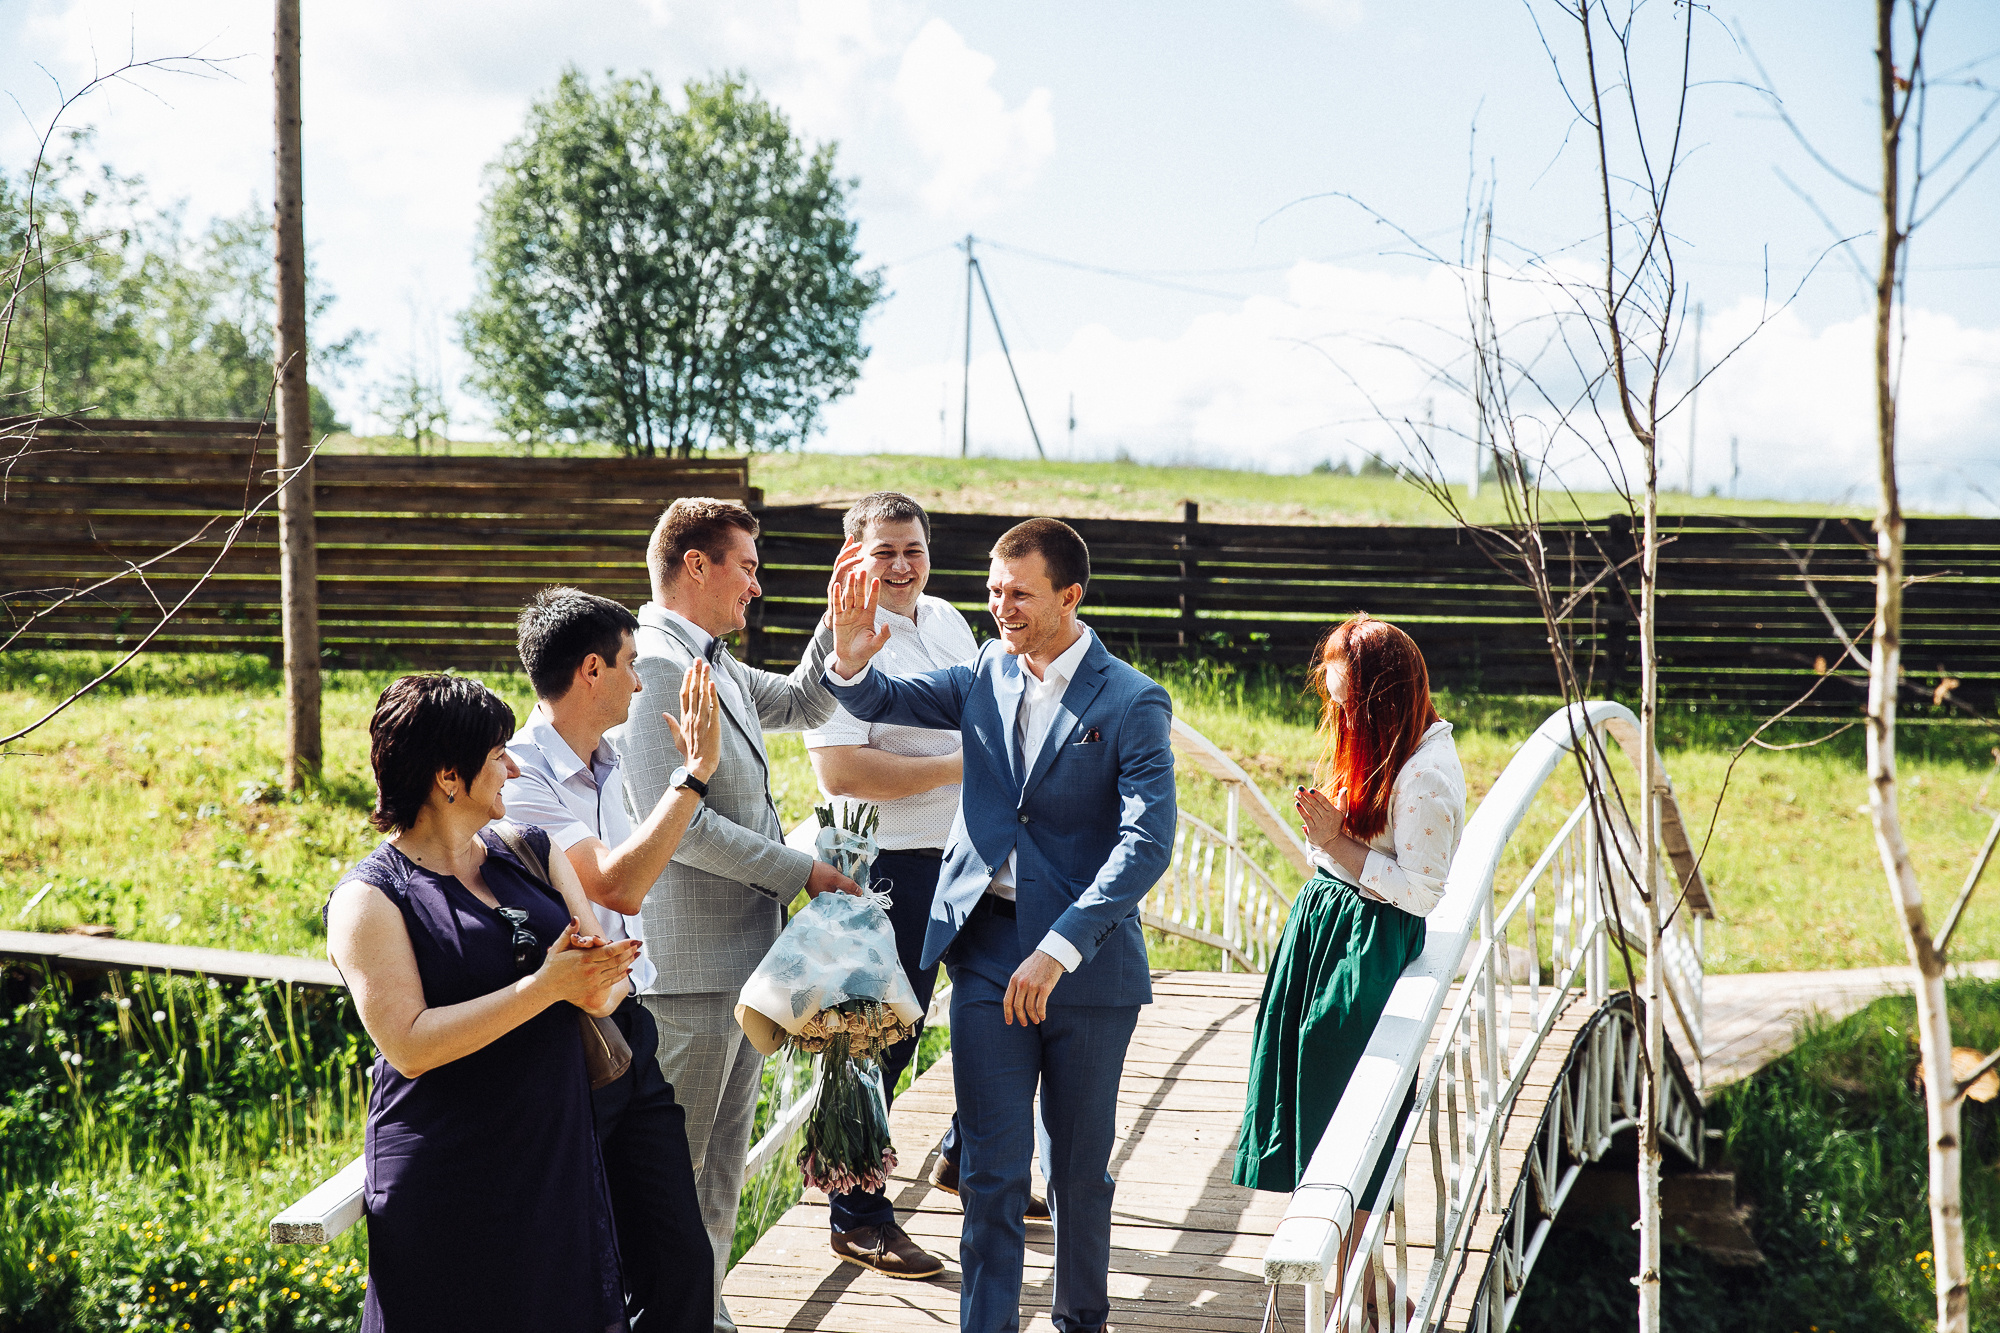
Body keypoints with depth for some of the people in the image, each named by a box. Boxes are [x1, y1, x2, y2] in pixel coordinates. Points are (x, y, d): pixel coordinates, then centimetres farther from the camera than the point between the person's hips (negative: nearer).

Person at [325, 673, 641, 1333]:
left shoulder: (530, 852, 10)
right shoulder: (369, 897, -8)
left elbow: (605, 987, 6)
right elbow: (410, 1045, -18)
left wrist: (601, 978, -18)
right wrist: (546, 986, -22)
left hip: (560, 1166, 5)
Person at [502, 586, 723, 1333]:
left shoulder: (607, 766, 12)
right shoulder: (520, 779, -15)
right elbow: (617, 886, -24)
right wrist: (694, 773, -19)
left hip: (629, 1034, 8)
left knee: (680, 1258, 7)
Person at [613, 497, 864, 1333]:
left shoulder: (715, 666, 13)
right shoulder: (655, 667, -17)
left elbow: (803, 705, 31)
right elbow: (674, 823, -24)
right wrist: (802, 873, -16)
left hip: (741, 950, 10)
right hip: (689, 959, -10)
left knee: (720, 1163, 18)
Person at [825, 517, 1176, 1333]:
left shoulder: (1131, 703, -9)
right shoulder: (986, 676, 6)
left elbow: (1148, 842, -17)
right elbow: (880, 702, 9)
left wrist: (1059, 949, -24)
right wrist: (850, 659, -16)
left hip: (1084, 960, -2)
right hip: (988, 949, 3)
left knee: (1079, 1169, 13)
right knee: (991, 1170, 2)